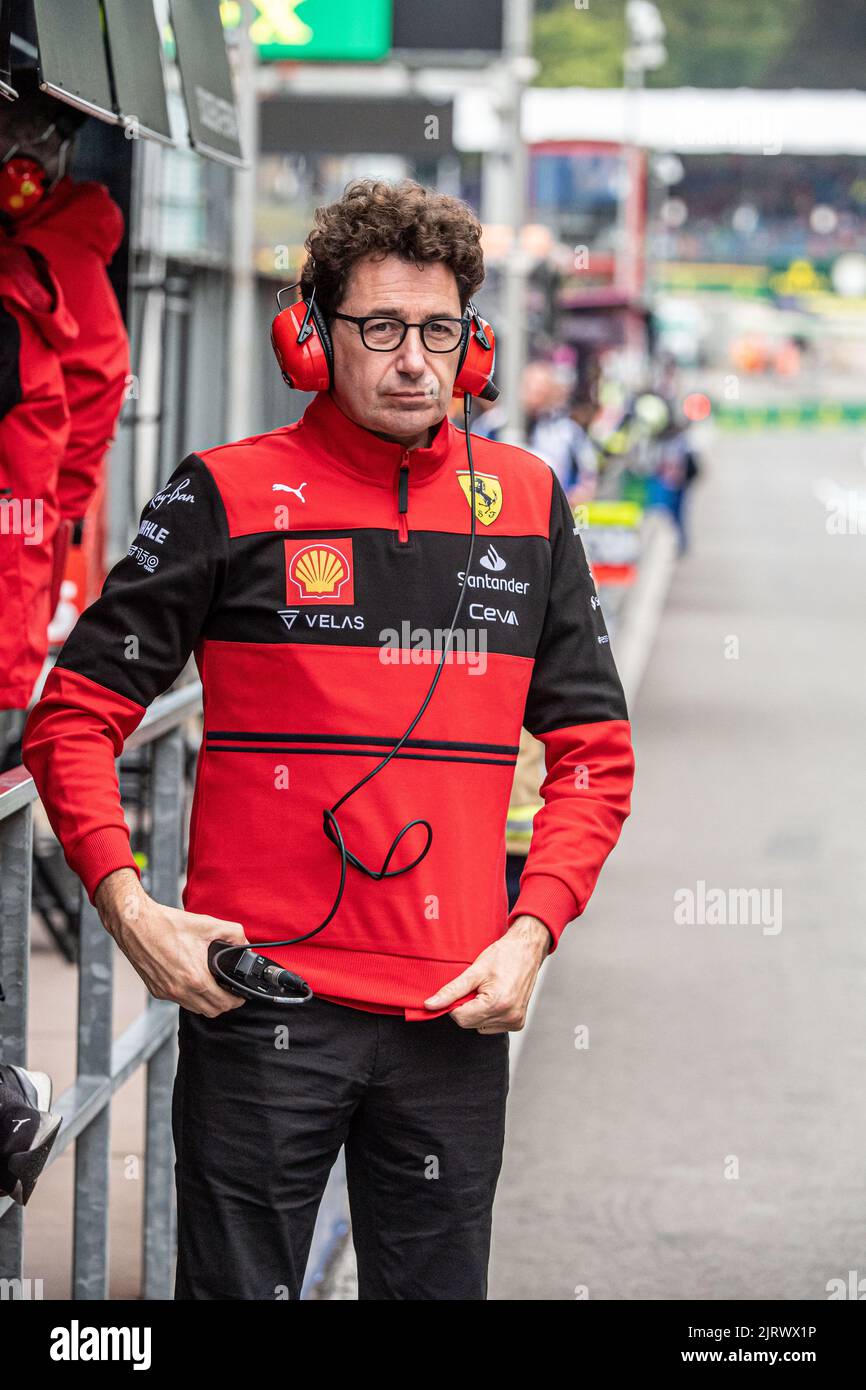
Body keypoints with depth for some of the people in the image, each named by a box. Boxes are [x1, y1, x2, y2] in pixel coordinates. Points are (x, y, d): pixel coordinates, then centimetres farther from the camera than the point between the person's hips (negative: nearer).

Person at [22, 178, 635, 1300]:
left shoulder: (525, 503, 10)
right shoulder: (229, 495, 0)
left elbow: (592, 751, 13)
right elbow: (75, 714, 1)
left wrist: (531, 933, 0)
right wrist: (126, 905, -12)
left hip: (457, 1016, 3)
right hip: (259, 1000, -3)